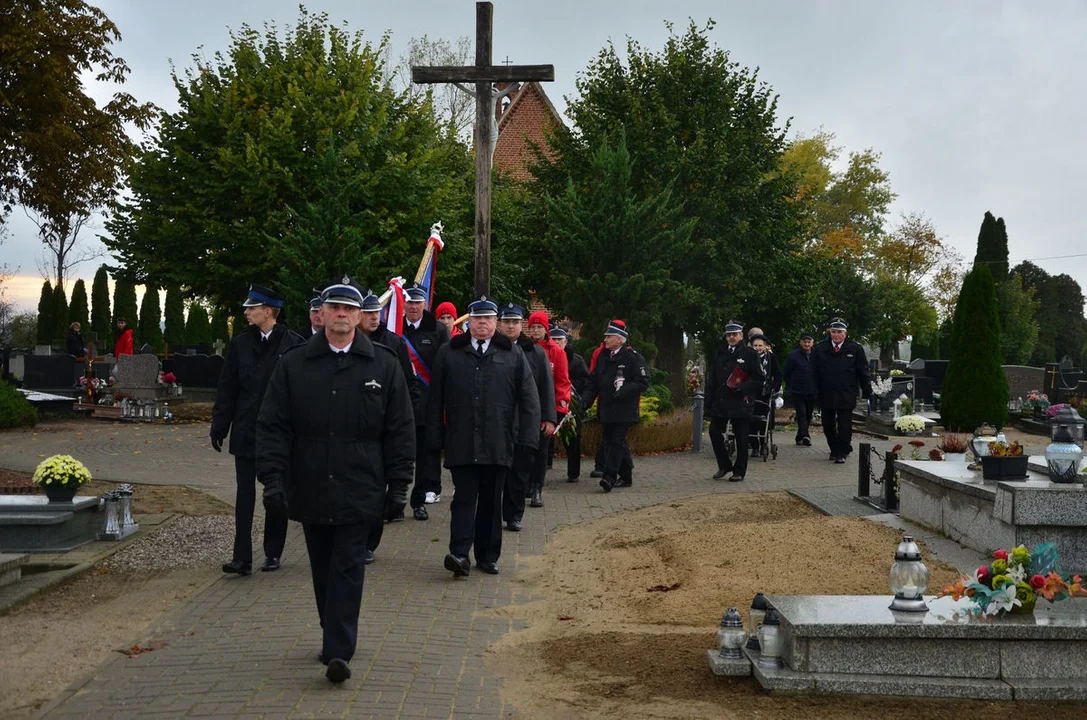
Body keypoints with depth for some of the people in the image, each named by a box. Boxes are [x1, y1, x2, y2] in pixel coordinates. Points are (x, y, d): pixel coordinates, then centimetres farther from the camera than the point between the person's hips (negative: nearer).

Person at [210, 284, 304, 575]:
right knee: (245, 494, 0)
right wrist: (219, 427, 2)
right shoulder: (240, 343, 4)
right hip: (246, 432, 2)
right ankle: (242, 557, 1)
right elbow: (226, 388, 6)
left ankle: (273, 554, 21)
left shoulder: (292, 344, -6)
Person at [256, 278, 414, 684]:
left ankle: (339, 652, -5)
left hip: (359, 493, -2)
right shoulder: (293, 365, 3)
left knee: (347, 571, -5)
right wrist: (273, 478, -7)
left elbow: (401, 431, 2)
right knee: (323, 572, 13)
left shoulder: (384, 365, 1)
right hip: (310, 491, 2)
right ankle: (335, 640, 27)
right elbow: (272, 426, 2)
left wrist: (398, 485, -1)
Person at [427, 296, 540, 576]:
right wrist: (435, 438, 3)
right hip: (461, 443, -1)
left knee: (491, 500, 8)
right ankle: (459, 554, -10)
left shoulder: (512, 354, 6)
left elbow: (529, 397, 4)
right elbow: (436, 398, 7)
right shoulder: (449, 353, 6)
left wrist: (528, 436, -5)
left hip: (498, 444, 1)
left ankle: (488, 556, 17)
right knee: (464, 497, -6)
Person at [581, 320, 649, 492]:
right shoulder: (602, 357, 12)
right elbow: (593, 381, 16)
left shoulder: (632, 357, -8)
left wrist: (622, 392, -20)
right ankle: (626, 476, 21)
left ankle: (609, 477, -16)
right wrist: (587, 400, 3)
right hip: (606, 409, 7)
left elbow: (643, 382, -11)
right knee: (608, 441, 10)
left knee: (617, 441, -12)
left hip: (625, 410, -7)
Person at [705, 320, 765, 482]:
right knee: (714, 431, 1)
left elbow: (760, 378, -4)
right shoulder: (720, 353, 12)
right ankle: (724, 465, 18)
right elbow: (712, 379, 13)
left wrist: (742, 388, -15)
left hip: (741, 402, -5)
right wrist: (709, 402, 7)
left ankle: (739, 471, 11)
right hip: (720, 401, 5)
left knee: (741, 437, 1)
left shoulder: (750, 354, -1)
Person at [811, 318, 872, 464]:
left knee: (844, 426, -3)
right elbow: (814, 373, 6)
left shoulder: (855, 349, 1)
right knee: (828, 425, 9)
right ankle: (834, 450, 25)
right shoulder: (820, 349, 5)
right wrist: (815, 391, -1)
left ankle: (842, 453, 4)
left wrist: (867, 392, 2)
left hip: (846, 396, -2)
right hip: (826, 395, 2)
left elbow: (863, 372, 4)